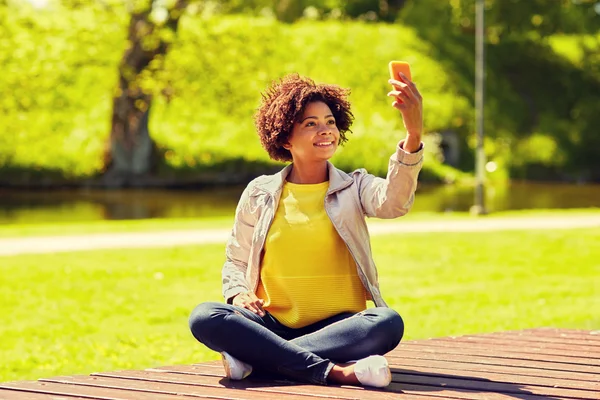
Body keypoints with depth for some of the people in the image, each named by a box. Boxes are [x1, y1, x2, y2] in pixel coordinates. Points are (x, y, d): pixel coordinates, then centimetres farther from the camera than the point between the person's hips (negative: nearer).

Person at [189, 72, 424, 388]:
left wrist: (413, 134, -36)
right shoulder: (258, 195, 9)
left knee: (388, 323, -33)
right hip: (272, 324, 1)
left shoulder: (354, 187, 5)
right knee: (204, 318, -27)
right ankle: (335, 371, -34)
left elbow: (393, 201, -18)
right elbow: (236, 260, 17)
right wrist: (239, 294, -8)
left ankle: (251, 357, -29)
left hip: (338, 326, -1)